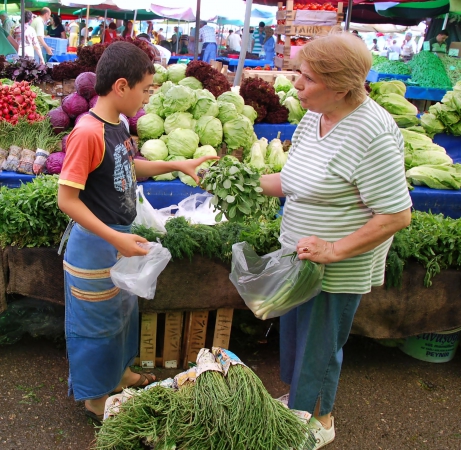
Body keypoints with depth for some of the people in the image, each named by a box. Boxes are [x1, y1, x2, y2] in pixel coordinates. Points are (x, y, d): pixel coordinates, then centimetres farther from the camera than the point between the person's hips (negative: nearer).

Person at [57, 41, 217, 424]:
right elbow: (67, 198, -24)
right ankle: (95, 398, 32)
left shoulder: (118, 124, 1)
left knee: (123, 309, 24)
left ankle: (120, 372, 48)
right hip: (96, 245, -9)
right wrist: (115, 239, -27)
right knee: (97, 319, 10)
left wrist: (176, 165, 10)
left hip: (120, 239, 9)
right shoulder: (88, 133, -25)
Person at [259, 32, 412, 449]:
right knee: (294, 332, 24)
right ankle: (298, 397, 50)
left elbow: (397, 215, -25)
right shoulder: (313, 117, 0)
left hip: (338, 270, -8)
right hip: (300, 257, 8)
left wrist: (333, 251, -25)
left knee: (320, 344, 12)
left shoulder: (371, 134, -26)